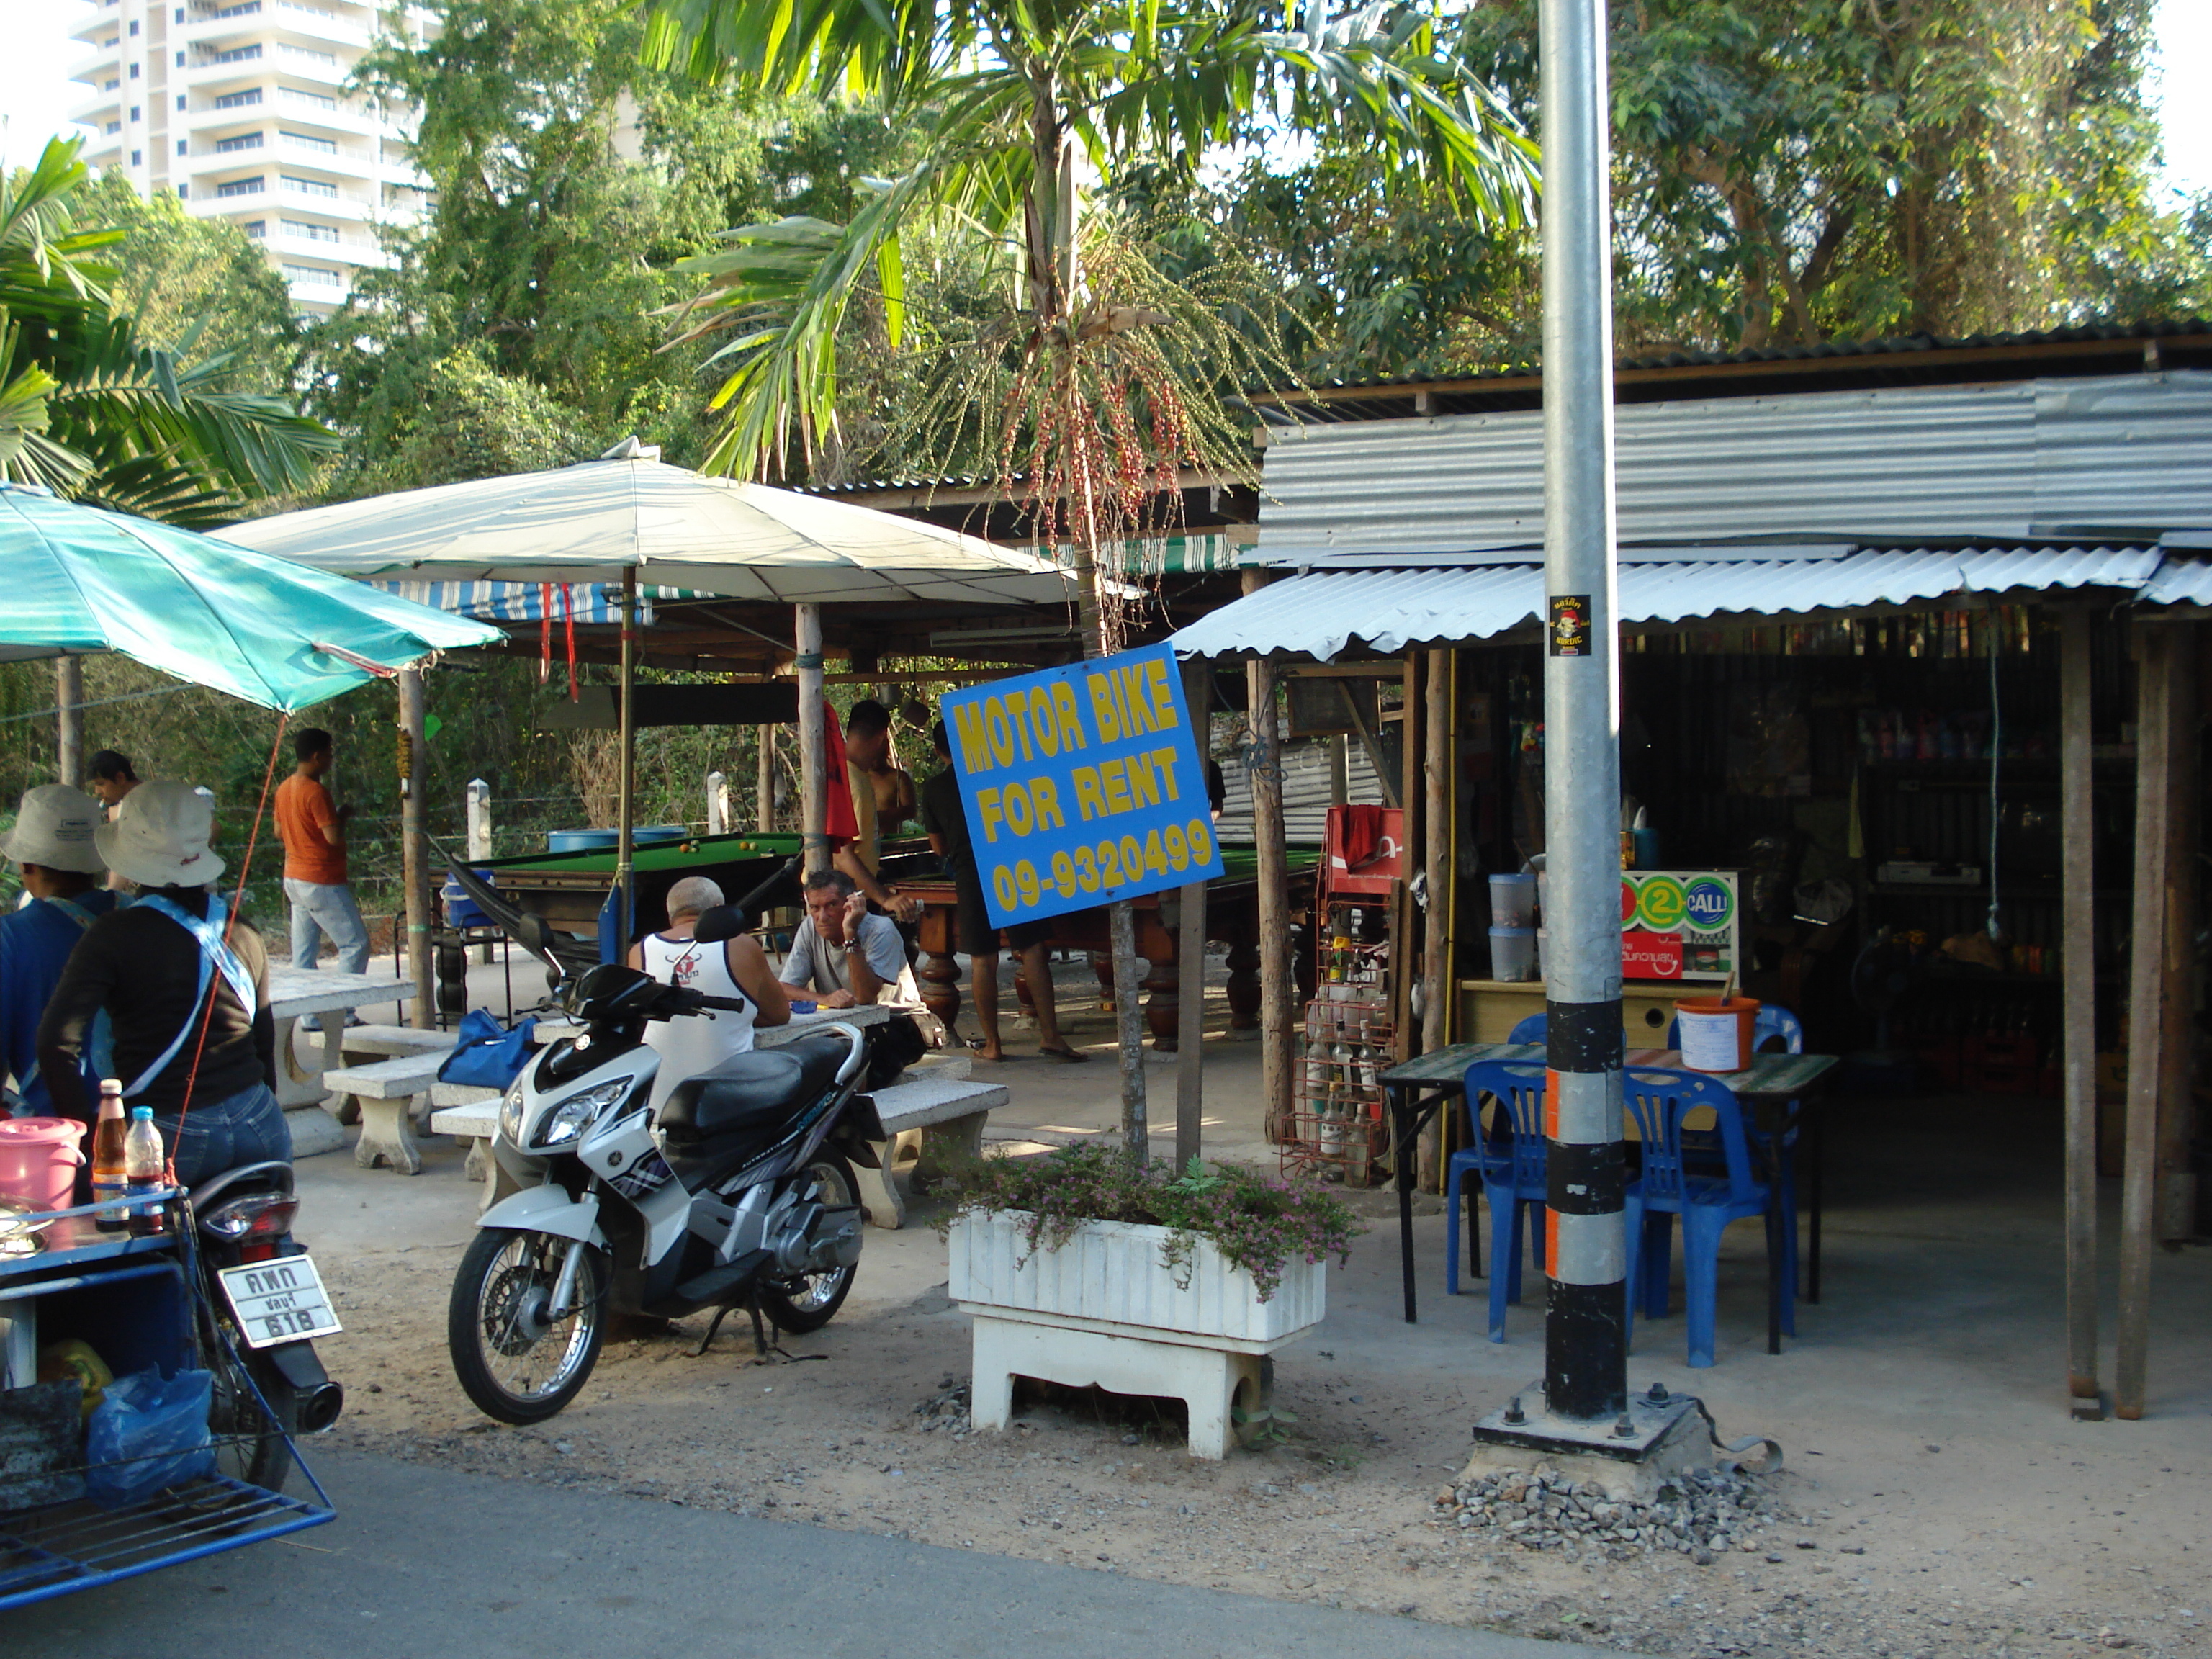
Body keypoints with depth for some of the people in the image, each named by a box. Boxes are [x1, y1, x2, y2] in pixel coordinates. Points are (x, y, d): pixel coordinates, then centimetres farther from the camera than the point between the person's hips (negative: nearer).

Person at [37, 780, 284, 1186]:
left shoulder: (113, 936, -7)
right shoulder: (244, 935, 7)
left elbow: (56, 1042, -15)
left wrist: (87, 1132, -7)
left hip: (170, 1137, -4)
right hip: (259, 1126, 5)